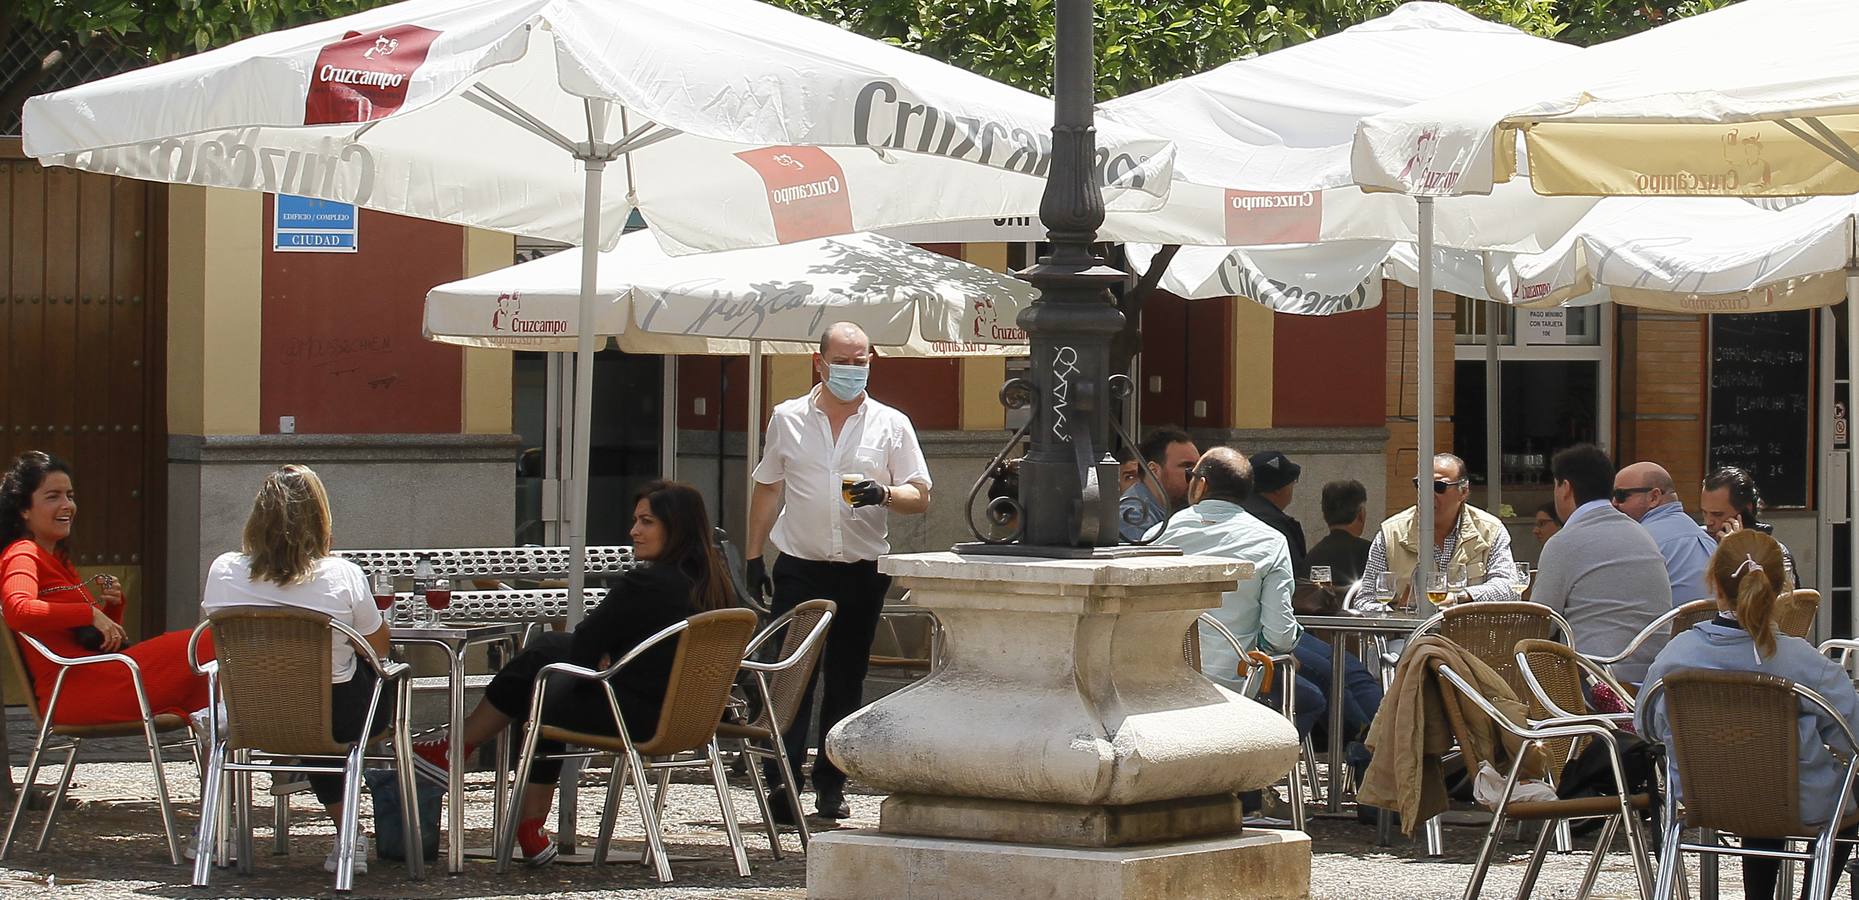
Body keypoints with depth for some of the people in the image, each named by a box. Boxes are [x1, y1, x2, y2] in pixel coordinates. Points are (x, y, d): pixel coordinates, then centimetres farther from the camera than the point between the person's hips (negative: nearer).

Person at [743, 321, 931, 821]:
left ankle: (831, 785, 14)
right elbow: (768, 491, 13)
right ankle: (781, 784, -9)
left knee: (846, 682, 7)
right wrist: (754, 557, 7)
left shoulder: (891, 425, 5)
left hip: (862, 570, 1)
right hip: (800, 568, -1)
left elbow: (920, 497, 4)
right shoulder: (788, 419, 7)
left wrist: (884, 494, -17)